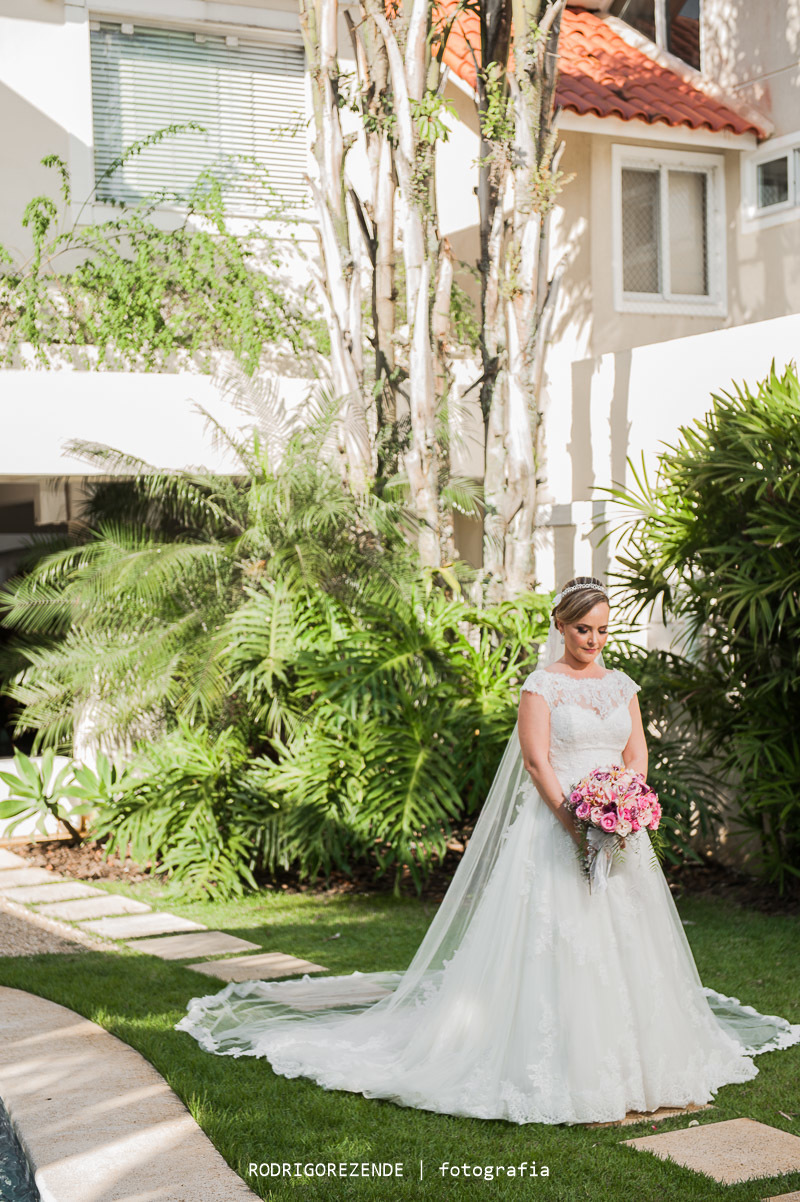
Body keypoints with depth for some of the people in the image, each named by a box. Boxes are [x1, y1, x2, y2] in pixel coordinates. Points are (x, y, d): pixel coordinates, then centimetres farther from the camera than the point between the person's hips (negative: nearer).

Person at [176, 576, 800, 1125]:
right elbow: (537, 761, -10)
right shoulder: (542, 685, -3)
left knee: (625, 941, 7)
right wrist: (576, 822, -21)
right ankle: (563, 1070, -2)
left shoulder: (622, 684, 13)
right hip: (555, 826, -5)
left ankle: (631, 1062, 18)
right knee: (555, 940, -8)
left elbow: (637, 755, 9)